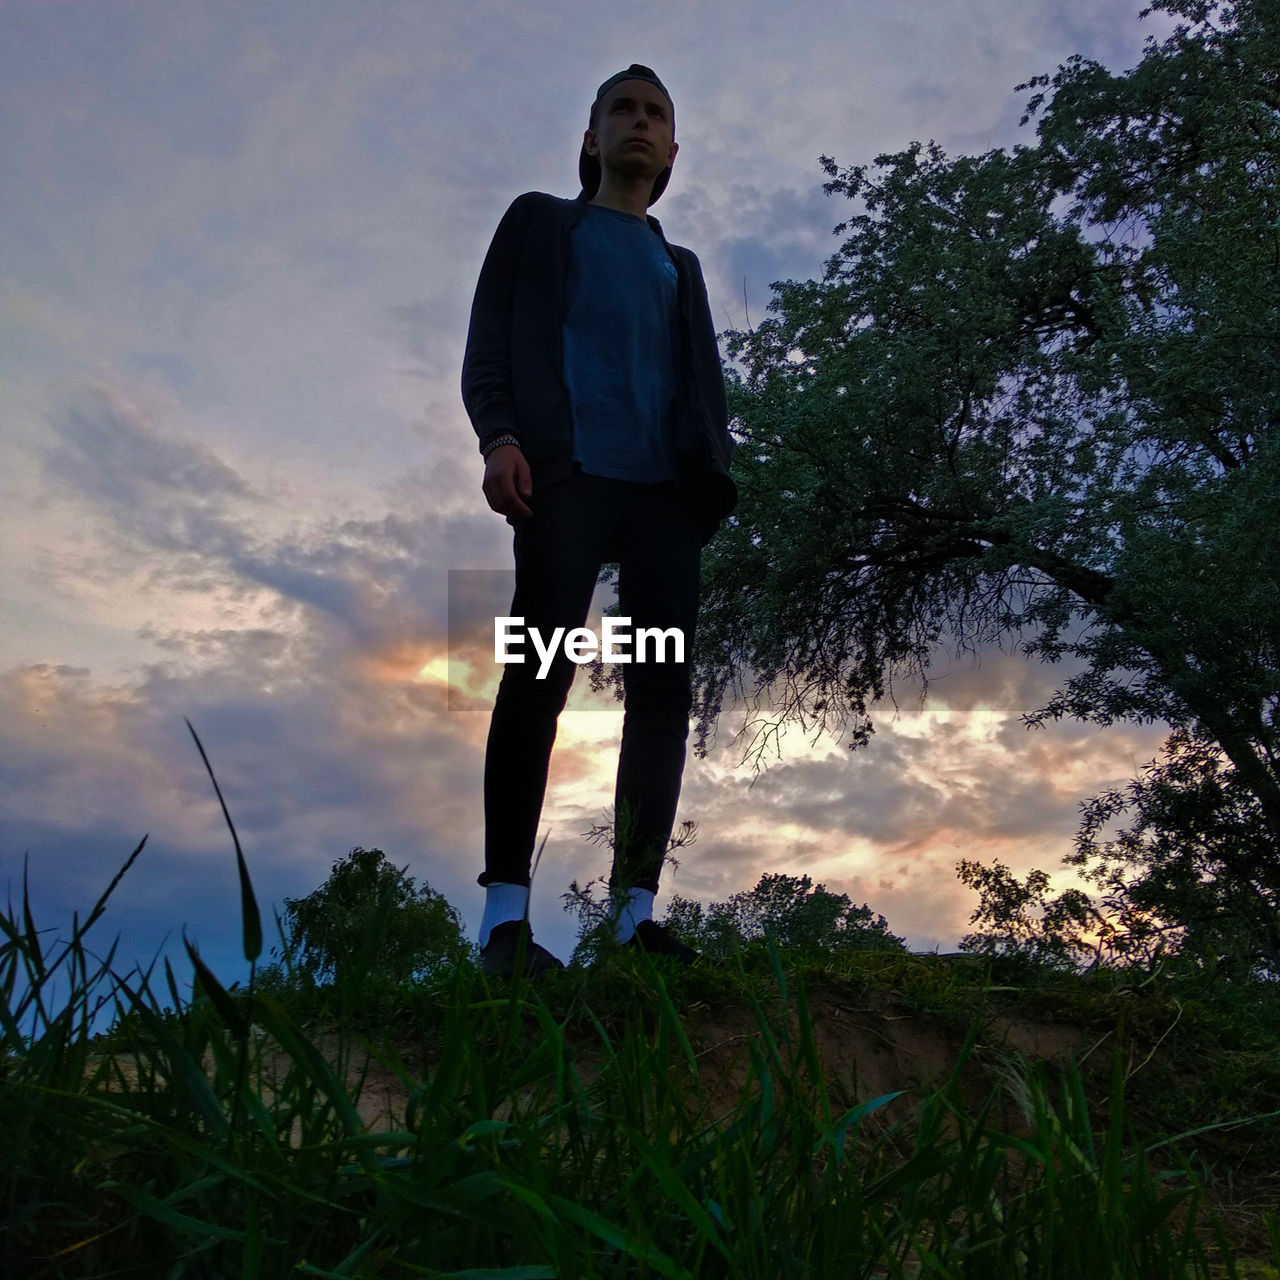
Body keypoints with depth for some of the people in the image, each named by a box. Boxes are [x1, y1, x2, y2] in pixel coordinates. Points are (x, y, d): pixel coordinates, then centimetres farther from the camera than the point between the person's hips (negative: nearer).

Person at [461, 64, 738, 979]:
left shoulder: (679, 267, 31)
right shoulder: (541, 222, 22)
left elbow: (704, 382, 20)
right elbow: (490, 340, 9)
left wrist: (712, 472, 0)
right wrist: (500, 436, -11)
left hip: (664, 488, 4)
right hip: (568, 471, -4)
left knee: (663, 689, -7)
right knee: (538, 677, -15)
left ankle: (636, 910, -5)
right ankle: (506, 914, -14)